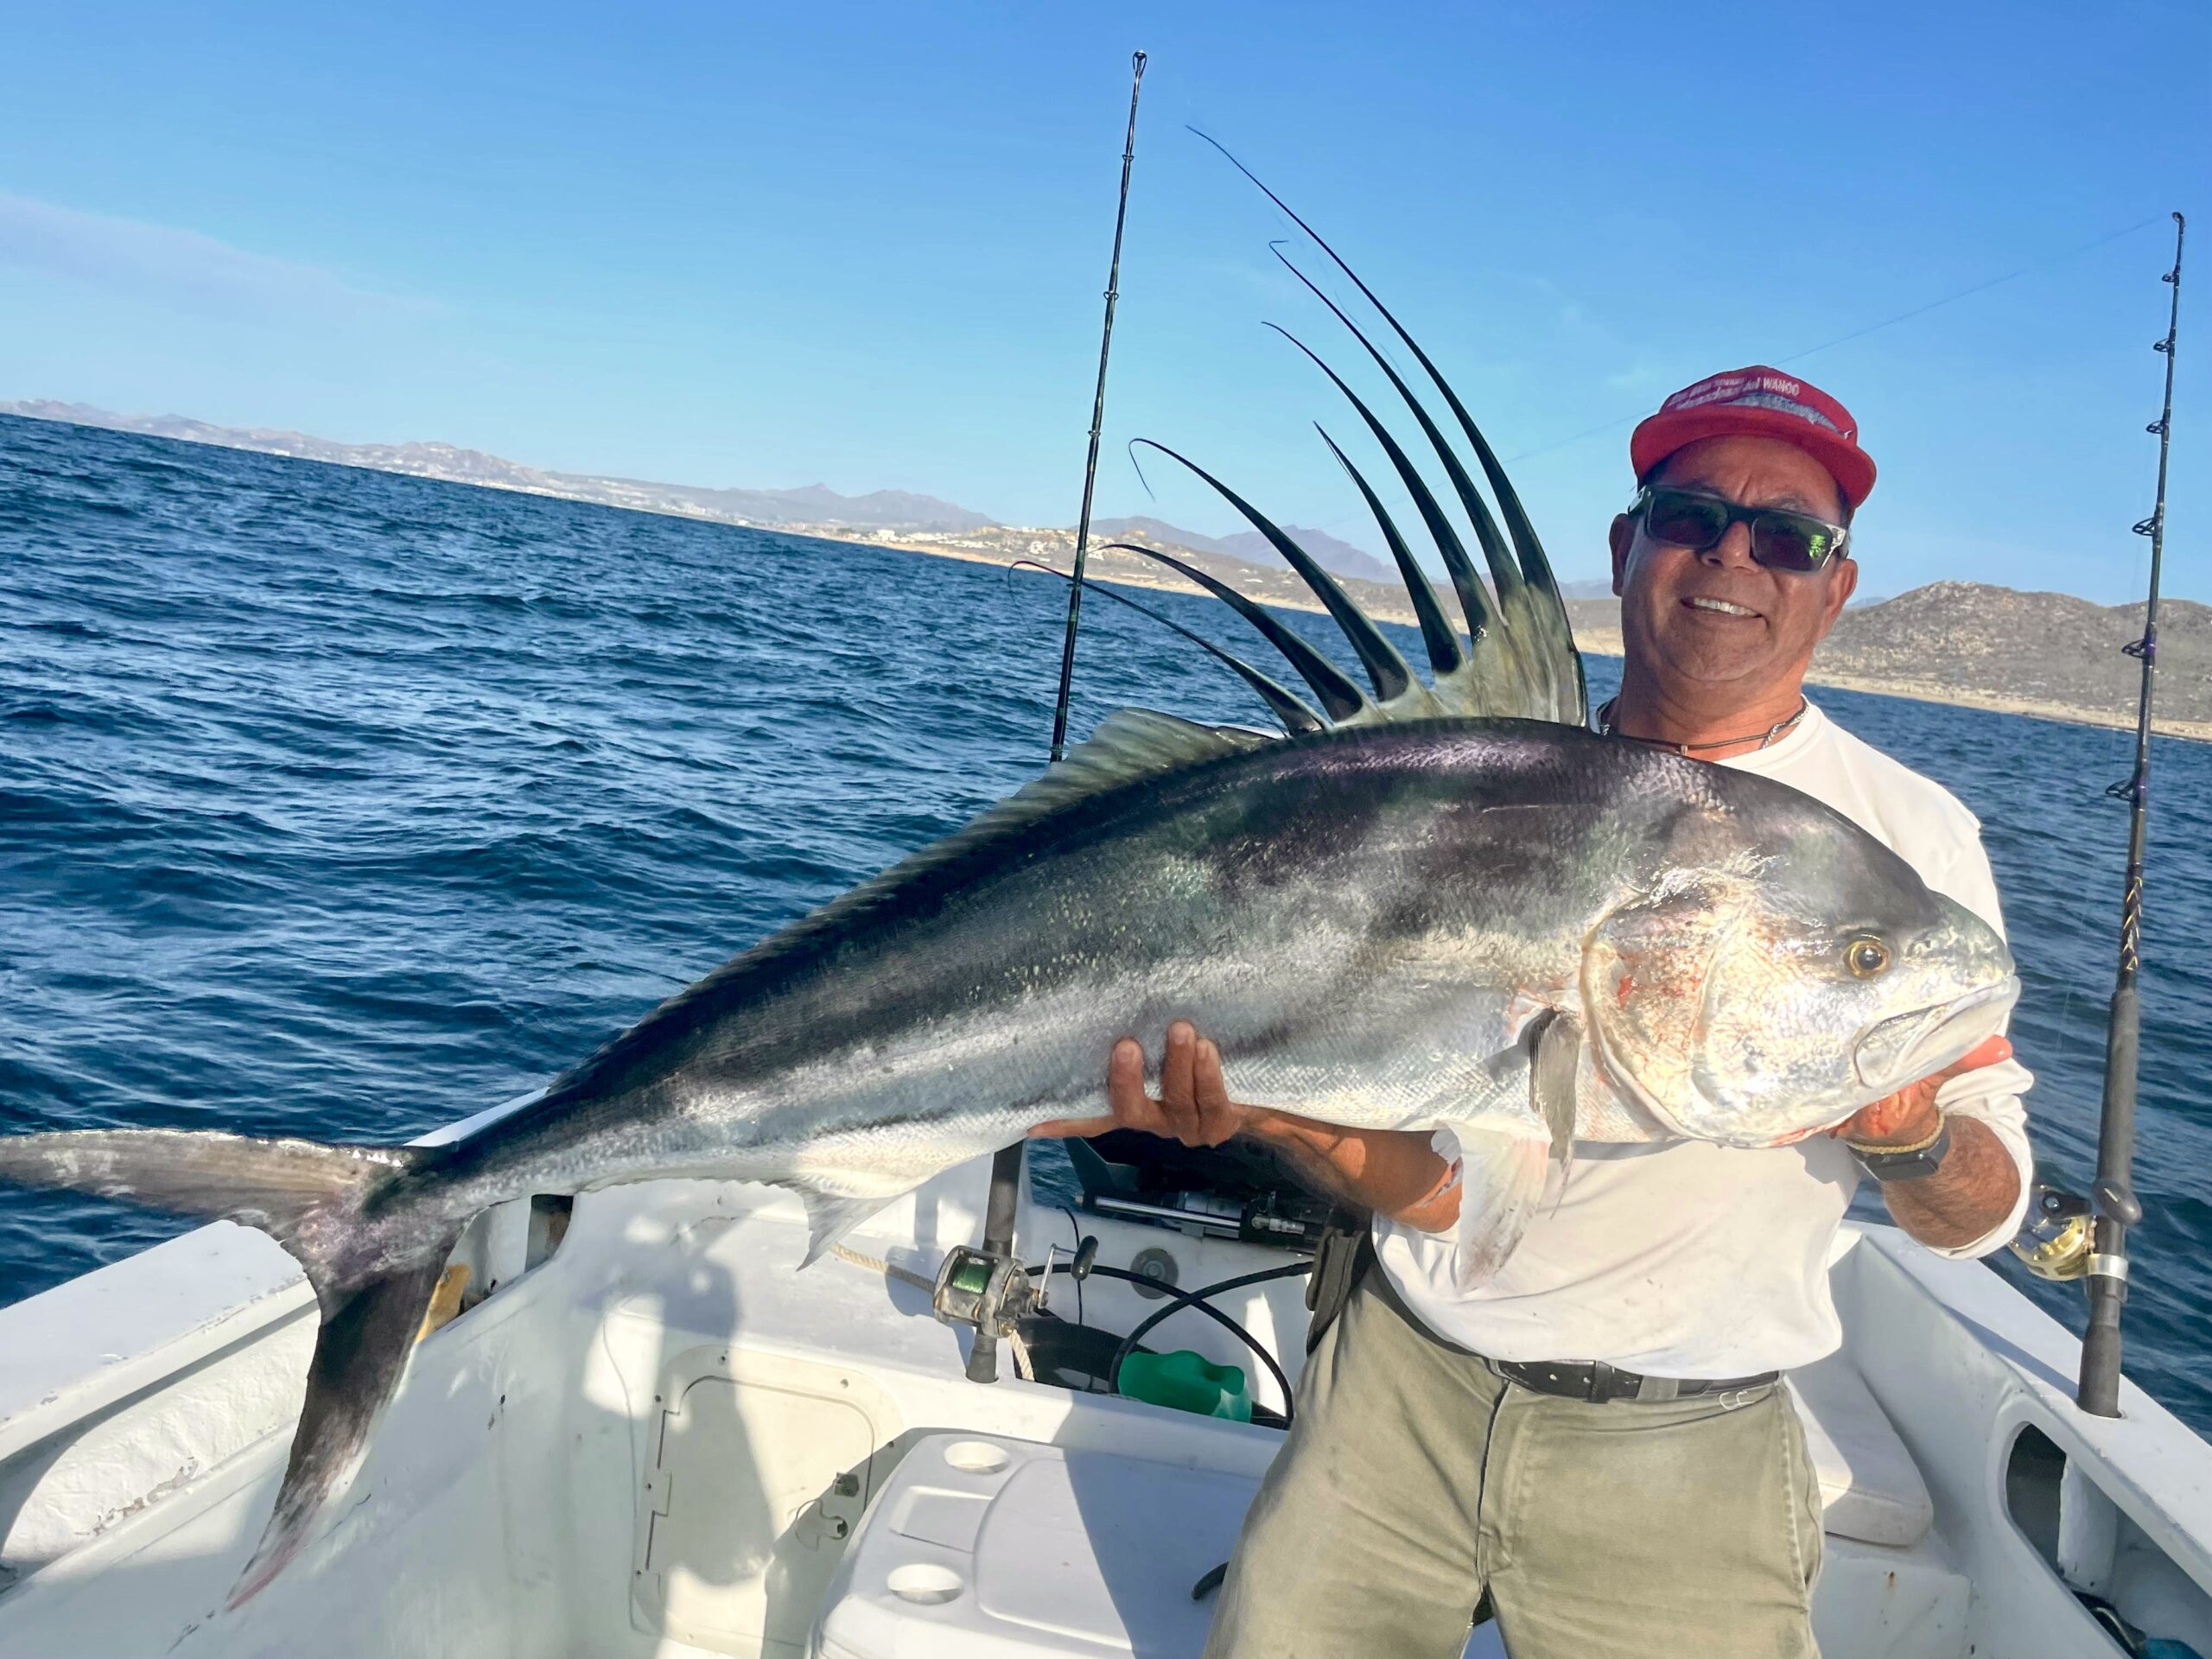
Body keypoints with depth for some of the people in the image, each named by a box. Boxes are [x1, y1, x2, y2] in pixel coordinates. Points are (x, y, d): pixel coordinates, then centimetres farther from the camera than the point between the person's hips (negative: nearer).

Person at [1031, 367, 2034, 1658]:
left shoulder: (1906, 830, -4)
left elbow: (1985, 1214, -1)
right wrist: (1266, 1103, -25)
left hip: (1681, 1456, -1)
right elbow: (1430, 1179, -5)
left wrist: (1905, 1134, -23)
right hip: (1402, 1392, 2)